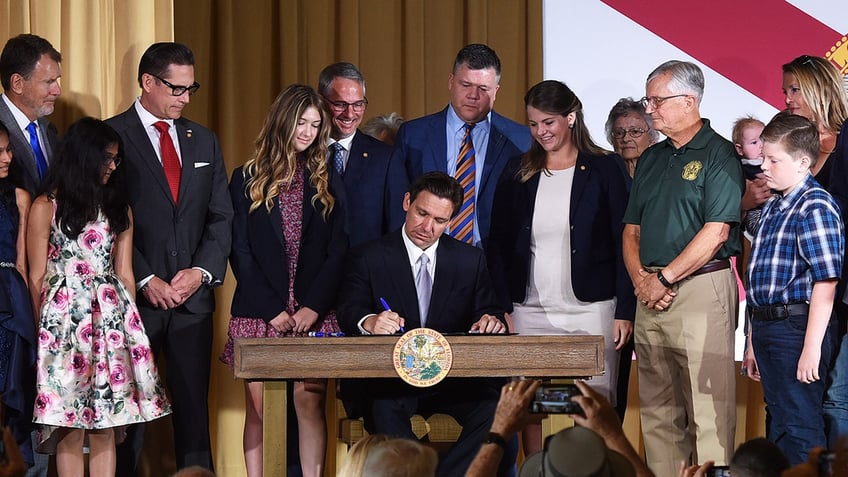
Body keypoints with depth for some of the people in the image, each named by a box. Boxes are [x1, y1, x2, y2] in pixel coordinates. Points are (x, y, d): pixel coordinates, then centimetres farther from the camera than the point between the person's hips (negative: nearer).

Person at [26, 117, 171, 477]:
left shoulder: (119, 209, 15)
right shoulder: (46, 207, 2)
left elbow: (124, 273, 14)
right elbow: (37, 278, 3)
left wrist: (129, 321, 9)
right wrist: (46, 326, 0)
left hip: (112, 319, 4)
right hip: (66, 320, -4)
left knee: (106, 426, 1)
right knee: (71, 427, -5)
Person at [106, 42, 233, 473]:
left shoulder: (204, 141, 15)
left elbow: (221, 216, 13)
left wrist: (201, 270, -3)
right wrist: (145, 281, -12)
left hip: (192, 297, 4)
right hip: (134, 299, -4)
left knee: (195, 409, 4)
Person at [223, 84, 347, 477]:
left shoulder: (324, 182, 10)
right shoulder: (247, 180, 5)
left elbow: (337, 252, 6)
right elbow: (239, 252, 1)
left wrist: (313, 307, -7)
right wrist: (273, 309, -7)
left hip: (313, 314, 1)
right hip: (258, 312, -1)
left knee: (310, 404, -3)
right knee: (257, 408, -1)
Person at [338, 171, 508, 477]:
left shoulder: (470, 260, 14)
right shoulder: (368, 257, 6)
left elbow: (488, 312, 13)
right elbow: (349, 311, -7)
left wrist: (492, 321, -14)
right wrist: (369, 321, -32)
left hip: (453, 380, 2)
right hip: (389, 380, -2)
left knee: (494, 407, -29)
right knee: (383, 410, -37)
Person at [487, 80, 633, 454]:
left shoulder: (604, 169, 3)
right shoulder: (518, 173, 11)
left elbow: (622, 243, 1)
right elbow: (498, 245, 12)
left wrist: (624, 311, -5)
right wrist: (501, 308, 2)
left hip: (590, 310, -2)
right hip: (530, 311, 3)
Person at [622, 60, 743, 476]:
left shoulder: (718, 154, -5)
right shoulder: (651, 159, 18)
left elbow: (716, 231, -13)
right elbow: (632, 229, 18)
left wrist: (664, 279, -11)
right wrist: (640, 278, -1)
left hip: (701, 288, -7)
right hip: (652, 295, 7)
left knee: (708, 410, -8)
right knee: (657, 409, 8)